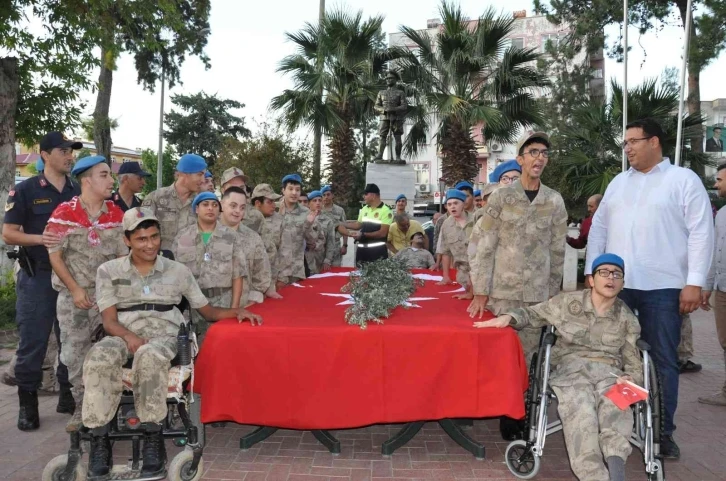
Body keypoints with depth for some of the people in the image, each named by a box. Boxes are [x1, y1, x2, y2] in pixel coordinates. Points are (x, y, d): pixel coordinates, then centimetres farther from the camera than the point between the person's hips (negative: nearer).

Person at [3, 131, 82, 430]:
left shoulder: (79, 192, 10)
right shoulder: (25, 190, -2)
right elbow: (8, 234, -5)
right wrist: (39, 239, -22)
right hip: (37, 277, -4)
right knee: (32, 344, 1)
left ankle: (69, 397, 22)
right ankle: (27, 404, 12)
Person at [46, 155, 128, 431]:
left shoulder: (116, 214, 2)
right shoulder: (64, 213, -6)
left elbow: (124, 255, 4)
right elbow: (54, 256, -6)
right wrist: (75, 289, -12)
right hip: (73, 296, -1)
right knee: (74, 354, 6)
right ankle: (82, 408, 20)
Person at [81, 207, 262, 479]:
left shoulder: (178, 271, 15)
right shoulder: (109, 271, 13)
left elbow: (208, 311, 16)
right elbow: (109, 321, 4)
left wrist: (236, 311, -5)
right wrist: (130, 337, -19)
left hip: (163, 335, -1)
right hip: (124, 335, 1)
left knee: (149, 356, -38)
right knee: (99, 358, -35)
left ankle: (152, 438, -27)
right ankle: (99, 439, -23)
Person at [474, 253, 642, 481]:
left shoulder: (627, 319, 13)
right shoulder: (568, 302, 8)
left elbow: (634, 363, 14)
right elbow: (532, 314, 18)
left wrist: (629, 379, -9)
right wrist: (509, 317, -3)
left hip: (609, 371, 2)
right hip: (571, 367, -1)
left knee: (615, 408, -35)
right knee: (580, 412, -35)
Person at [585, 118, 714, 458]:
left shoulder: (684, 180, 0)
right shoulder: (618, 182, 14)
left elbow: (701, 232, -5)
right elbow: (599, 228, 14)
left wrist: (694, 282, -12)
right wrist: (591, 272, 8)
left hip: (663, 288, -4)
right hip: (614, 284, 4)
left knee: (662, 360, 5)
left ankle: (663, 431, 15)